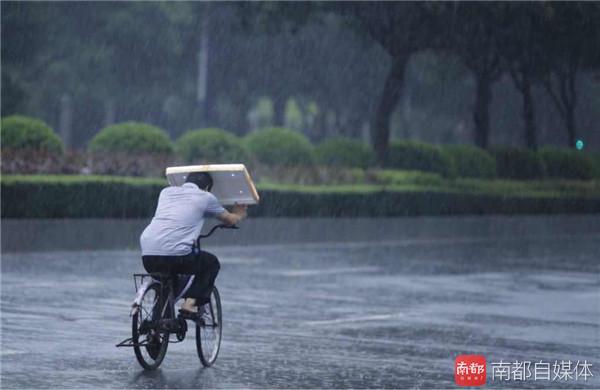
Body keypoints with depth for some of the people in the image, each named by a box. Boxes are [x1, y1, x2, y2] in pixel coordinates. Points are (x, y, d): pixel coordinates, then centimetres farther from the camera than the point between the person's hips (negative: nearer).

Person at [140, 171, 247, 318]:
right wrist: (238, 215, 54)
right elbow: (230, 220, 29)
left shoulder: (166, 191, 24)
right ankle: (191, 303, 7)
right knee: (211, 263, 22)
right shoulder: (206, 197, 12)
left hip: (147, 256, 5)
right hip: (176, 254, -5)